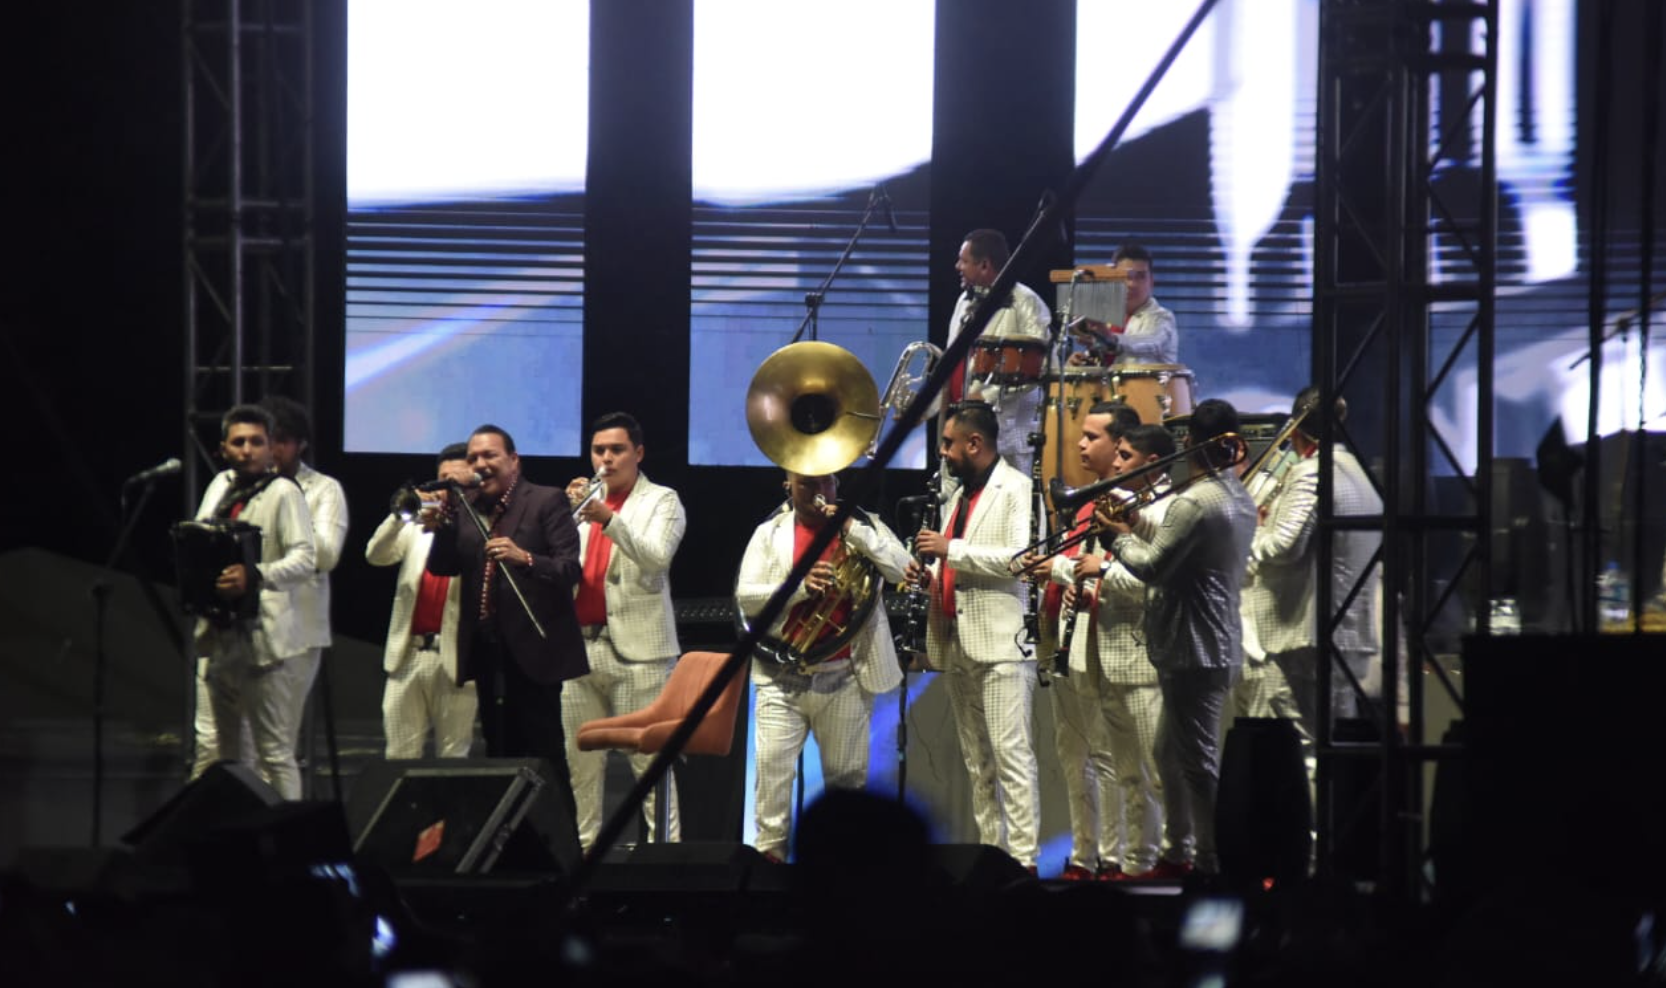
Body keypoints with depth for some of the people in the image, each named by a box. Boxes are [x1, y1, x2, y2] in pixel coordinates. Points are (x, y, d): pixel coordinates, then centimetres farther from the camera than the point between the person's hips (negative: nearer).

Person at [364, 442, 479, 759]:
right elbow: (376, 555, 2)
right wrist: (399, 514, -13)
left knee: (454, 757, 1)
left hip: (455, 659, -3)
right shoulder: (418, 525, 16)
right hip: (408, 653, 3)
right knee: (399, 756, 2)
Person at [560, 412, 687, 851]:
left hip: (637, 648, -5)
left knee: (650, 759, -8)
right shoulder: (585, 500, 18)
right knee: (580, 760, 4)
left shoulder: (661, 501, 6)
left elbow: (656, 557, -12)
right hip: (580, 645, 5)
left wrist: (609, 519, -25)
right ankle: (583, 845, 9)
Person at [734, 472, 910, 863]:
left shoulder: (864, 525, 8)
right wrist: (799, 585, -17)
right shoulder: (771, 532, 8)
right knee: (773, 765, -8)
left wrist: (853, 530, -14)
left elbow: (904, 570, -7)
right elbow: (746, 597, -1)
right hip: (783, 678, 0)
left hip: (845, 678, 0)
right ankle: (769, 850, -2)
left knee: (847, 774, 6)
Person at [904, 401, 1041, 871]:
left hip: (1001, 643, -8)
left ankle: (1023, 860, -14)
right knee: (977, 761, 7)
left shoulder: (1017, 490, -5)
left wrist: (951, 549, -15)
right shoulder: (958, 495, 21)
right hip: (957, 645, 8)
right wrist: (930, 575, 9)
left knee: (1010, 753, -12)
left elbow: (1022, 557, -18)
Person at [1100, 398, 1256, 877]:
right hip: (1218, 643, 10)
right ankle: (1179, 853, 26)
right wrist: (1139, 524, 7)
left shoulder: (1194, 503, -21)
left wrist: (1122, 535, -2)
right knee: (1171, 752, 20)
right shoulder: (1240, 498, 10)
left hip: (1193, 651, -10)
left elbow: (1151, 566, -19)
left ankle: (1214, 863, -1)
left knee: (1198, 760, -4)